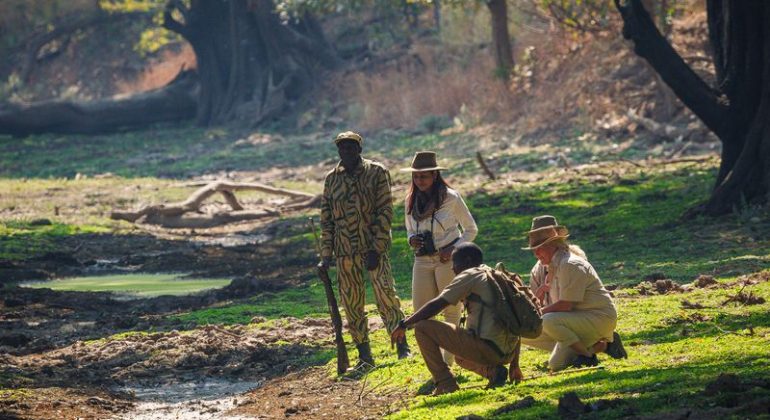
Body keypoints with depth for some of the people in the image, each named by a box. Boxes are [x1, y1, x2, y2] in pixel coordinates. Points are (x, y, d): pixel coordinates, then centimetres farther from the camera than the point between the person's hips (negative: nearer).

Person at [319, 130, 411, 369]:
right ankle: (364, 356, 10)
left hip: (374, 247, -3)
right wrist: (326, 255, 4)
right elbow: (326, 219, 11)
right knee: (352, 303, 4)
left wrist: (376, 248, -14)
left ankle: (402, 345, 0)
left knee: (386, 295, -11)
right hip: (345, 251, 3)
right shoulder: (331, 179, 8)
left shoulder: (377, 173, -2)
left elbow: (385, 211, -6)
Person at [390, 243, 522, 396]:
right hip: (506, 354, 9)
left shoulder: (471, 275, -1)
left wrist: (404, 325, 1)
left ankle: (446, 384, -4)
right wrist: (514, 366, 31)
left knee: (423, 328, -3)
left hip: (486, 346, -9)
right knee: (460, 357, 38)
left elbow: (437, 304, -6)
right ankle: (492, 370, 9)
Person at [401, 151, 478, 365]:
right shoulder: (410, 202, 8)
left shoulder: (450, 198, -6)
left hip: (448, 260, -5)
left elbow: (471, 229, 2)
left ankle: (448, 363, 5)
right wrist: (412, 240, -3)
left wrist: (453, 250, -13)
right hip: (423, 261, 5)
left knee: (451, 311, -1)